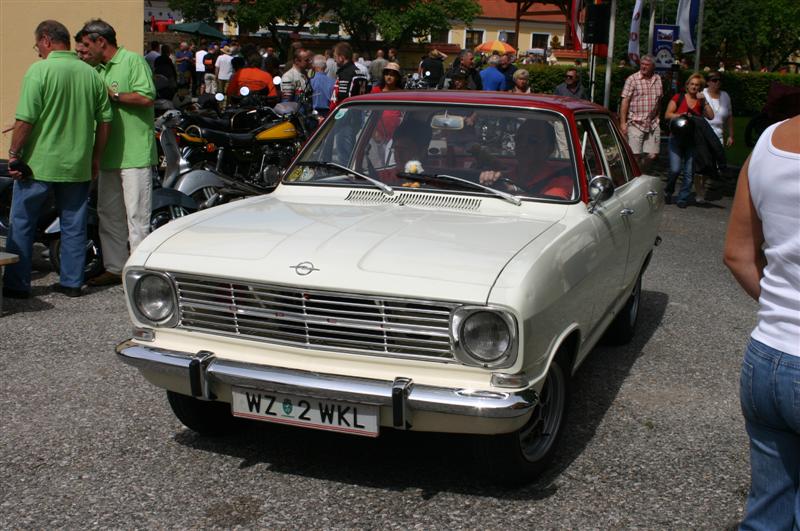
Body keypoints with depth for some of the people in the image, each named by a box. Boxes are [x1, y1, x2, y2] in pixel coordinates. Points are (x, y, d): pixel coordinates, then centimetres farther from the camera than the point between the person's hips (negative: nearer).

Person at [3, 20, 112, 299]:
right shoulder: (91, 73, 5)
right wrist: (95, 157, 16)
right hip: (78, 166, 5)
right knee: (74, 226, 13)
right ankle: (72, 282, 18)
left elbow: (25, 119, -15)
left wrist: (14, 154, -5)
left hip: (39, 163, -4)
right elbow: (104, 120, 7)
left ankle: (17, 284, 12)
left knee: (22, 224, 8)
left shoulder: (39, 70, -11)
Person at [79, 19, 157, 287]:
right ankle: (114, 268, 21)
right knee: (109, 214, 12)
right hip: (109, 155, 9)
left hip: (135, 154, -9)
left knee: (136, 215, -6)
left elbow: (146, 98, -18)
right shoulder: (99, 71, 19)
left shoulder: (133, 61, -6)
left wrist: (112, 95, -11)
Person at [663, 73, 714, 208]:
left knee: (689, 172, 0)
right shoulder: (678, 98, 5)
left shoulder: (701, 102, 11)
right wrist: (679, 115, -17)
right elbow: (667, 115, -1)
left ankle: (683, 198, 11)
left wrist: (704, 101, -8)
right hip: (677, 138, -2)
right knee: (675, 169, -12)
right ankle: (668, 192, 14)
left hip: (693, 140, 2)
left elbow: (711, 116, -3)